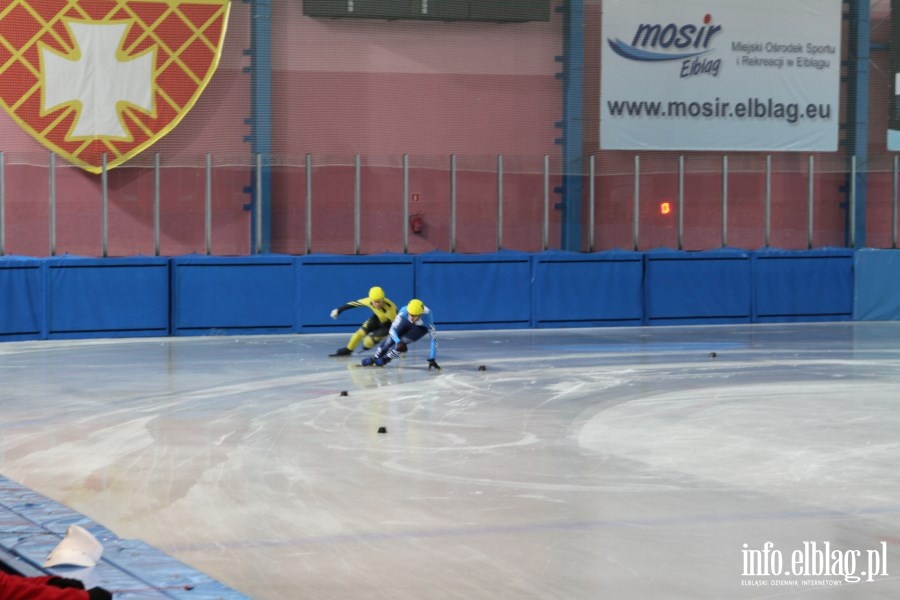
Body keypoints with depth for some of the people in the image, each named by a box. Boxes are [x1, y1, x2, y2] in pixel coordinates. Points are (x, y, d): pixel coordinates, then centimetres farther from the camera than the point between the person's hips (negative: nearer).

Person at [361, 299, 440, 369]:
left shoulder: (427, 318, -42)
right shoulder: (404, 311, -39)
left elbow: (433, 339, -36)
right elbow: (392, 329, -34)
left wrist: (432, 360, -38)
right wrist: (399, 342, -52)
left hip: (421, 328, -2)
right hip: (407, 323, 2)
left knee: (404, 341, -20)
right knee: (390, 339, -8)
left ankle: (386, 359, 6)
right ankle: (373, 358, 17)